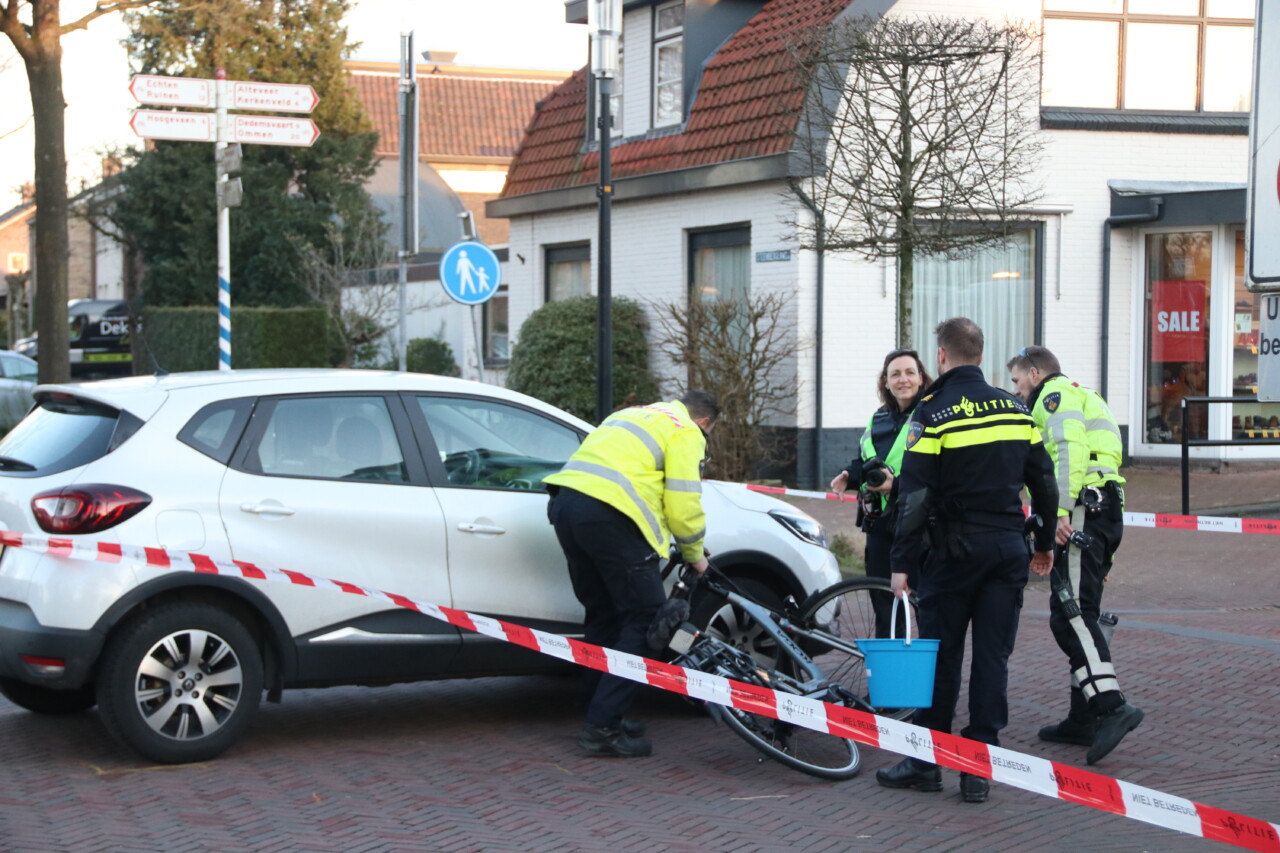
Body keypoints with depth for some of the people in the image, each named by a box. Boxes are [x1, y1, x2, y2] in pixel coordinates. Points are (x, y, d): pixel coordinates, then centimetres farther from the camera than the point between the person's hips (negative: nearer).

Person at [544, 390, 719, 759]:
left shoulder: (633, 414, 31)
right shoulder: (686, 432, 6)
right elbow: (683, 504, -2)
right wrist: (695, 556, 14)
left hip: (564, 503, 9)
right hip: (607, 515, -9)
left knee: (602, 615, 20)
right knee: (645, 620, -2)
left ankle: (603, 715, 23)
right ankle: (602, 727, -7)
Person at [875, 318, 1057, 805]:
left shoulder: (934, 412, -9)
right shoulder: (1015, 409, 8)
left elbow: (915, 495, -13)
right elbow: (1044, 482, 12)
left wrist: (902, 562, -11)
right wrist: (1045, 542, 23)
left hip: (956, 550, -4)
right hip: (1009, 548, 4)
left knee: (940, 654, 4)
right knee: (993, 656, 5)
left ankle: (926, 760, 12)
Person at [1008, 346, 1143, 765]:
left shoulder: (1056, 393, 1)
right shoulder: (1083, 396, 32)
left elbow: (1071, 448, -17)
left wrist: (1061, 510, -24)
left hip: (1082, 511, -10)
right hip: (1104, 511, 10)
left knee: (1071, 612, -18)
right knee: (1075, 611, 12)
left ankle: (1111, 706, -30)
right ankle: (1083, 719, 14)